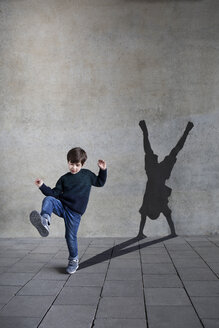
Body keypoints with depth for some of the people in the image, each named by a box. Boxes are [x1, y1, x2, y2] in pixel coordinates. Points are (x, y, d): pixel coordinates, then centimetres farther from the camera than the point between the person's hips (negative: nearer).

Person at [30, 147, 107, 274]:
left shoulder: (87, 174, 7)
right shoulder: (64, 179, 8)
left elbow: (100, 182, 18)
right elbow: (55, 193, 6)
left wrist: (103, 170, 4)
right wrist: (43, 186, -6)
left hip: (75, 212, -2)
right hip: (61, 205, 2)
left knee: (71, 237, -1)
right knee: (48, 200, -28)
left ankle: (74, 260, 23)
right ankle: (45, 221, -52)